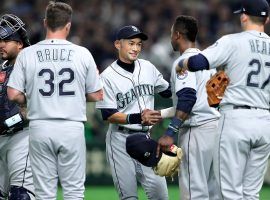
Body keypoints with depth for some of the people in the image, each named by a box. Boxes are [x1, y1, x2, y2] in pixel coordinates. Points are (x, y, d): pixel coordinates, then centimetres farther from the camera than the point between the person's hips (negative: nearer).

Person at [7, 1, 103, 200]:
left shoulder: (26, 54, -1)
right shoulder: (82, 54, -2)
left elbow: (13, 94, -3)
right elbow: (97, 96, 2)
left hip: (40, 129, 1)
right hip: (72, 128, -1)